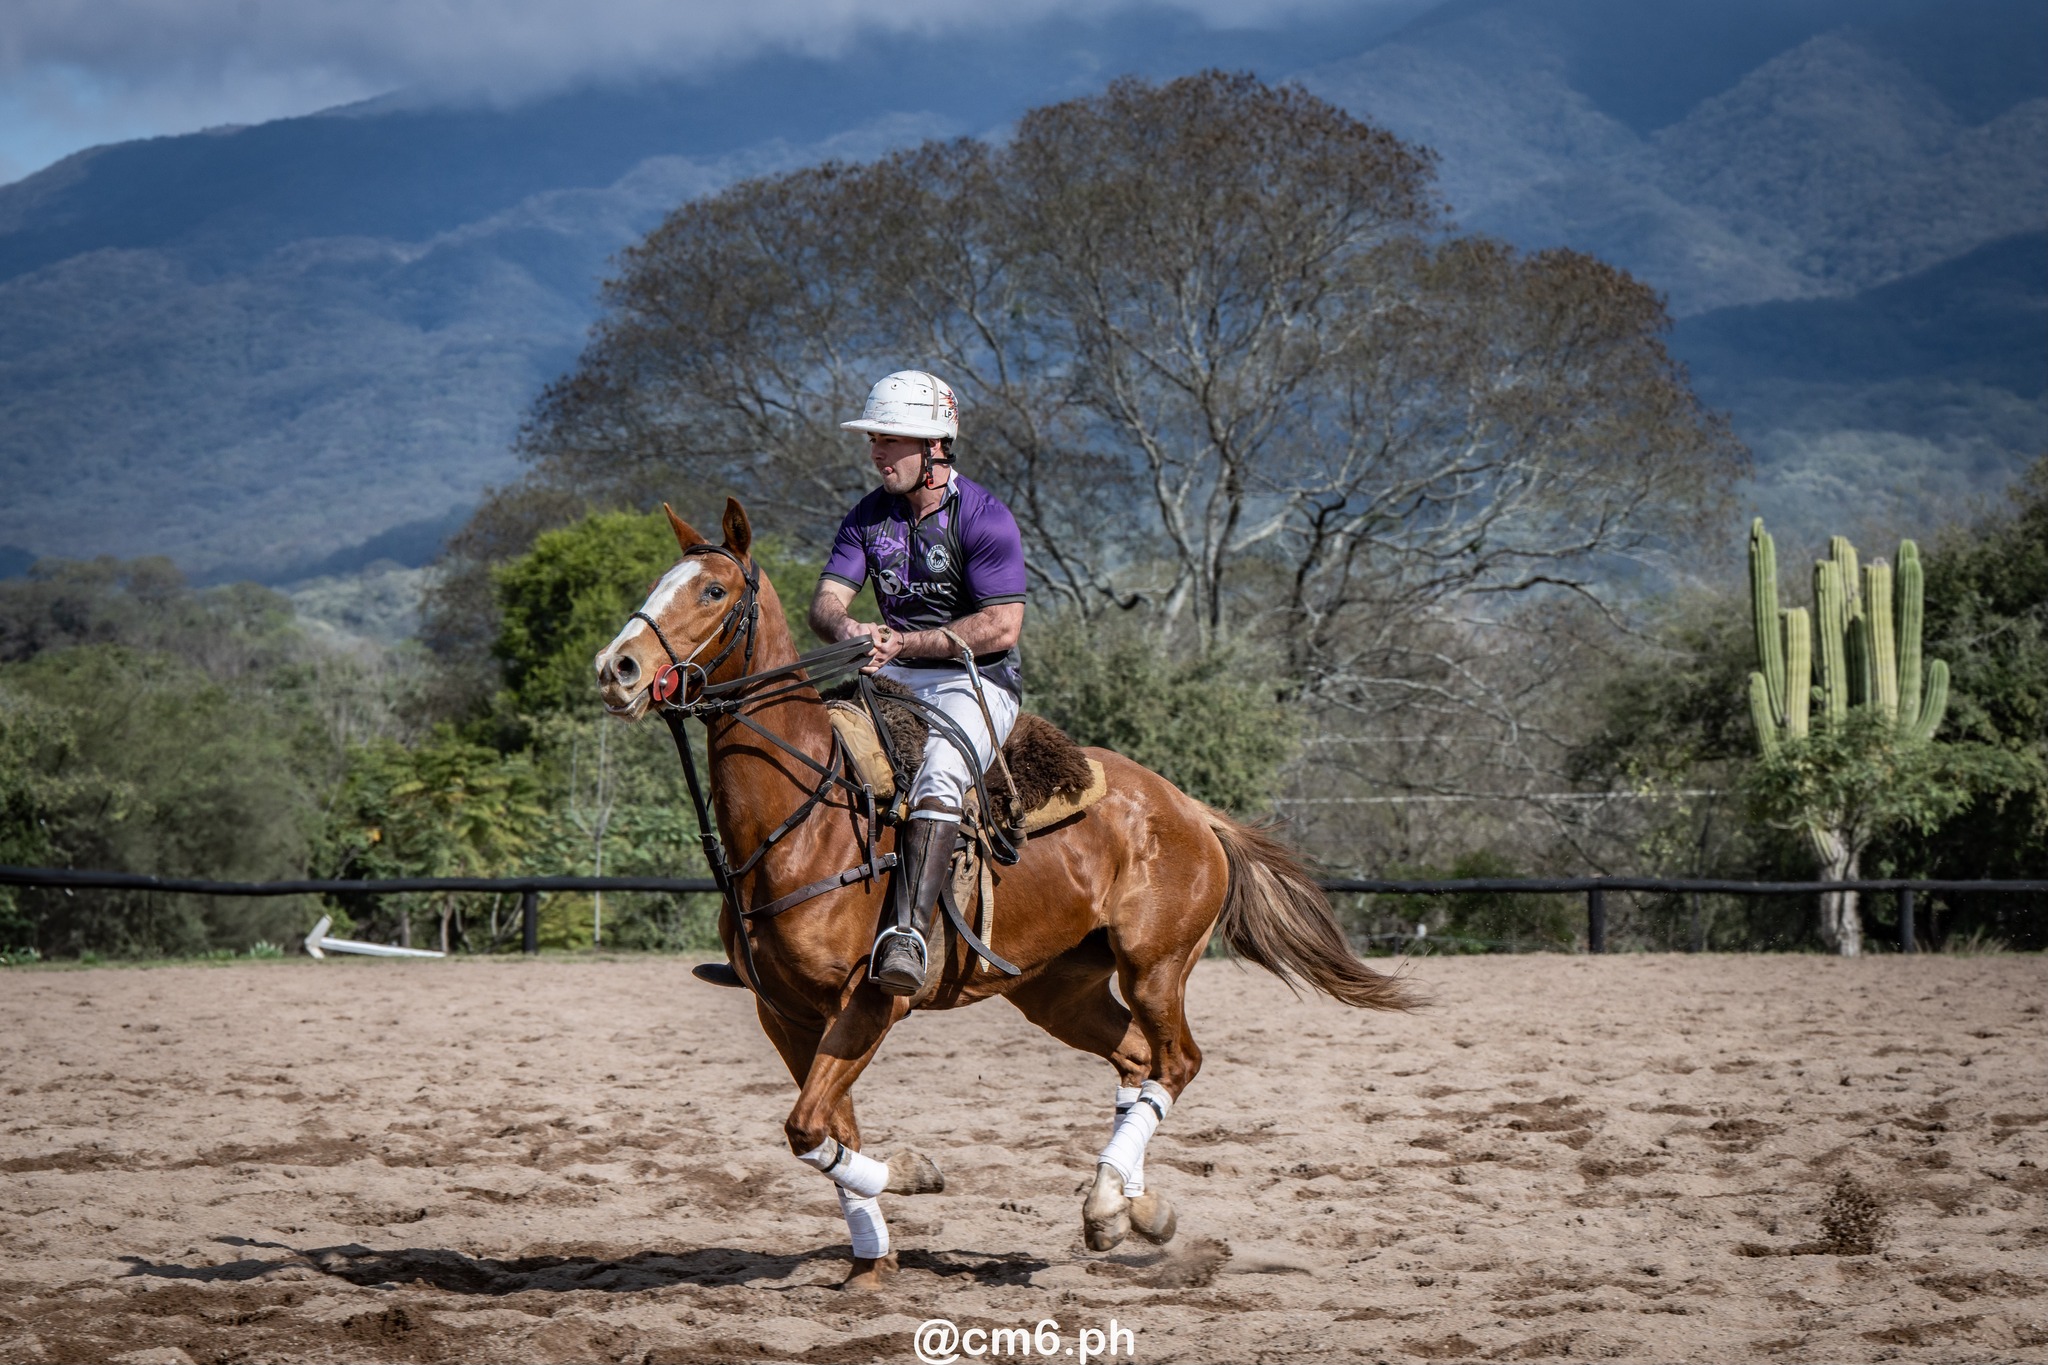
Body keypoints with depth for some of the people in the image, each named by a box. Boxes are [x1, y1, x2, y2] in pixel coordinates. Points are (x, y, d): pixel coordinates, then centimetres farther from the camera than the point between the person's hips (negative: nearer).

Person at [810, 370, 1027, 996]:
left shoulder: (985, 517, -10)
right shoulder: (869, 517, 9)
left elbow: (1002, 627, -17)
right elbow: (826, 600, 2)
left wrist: (905, 643, -24)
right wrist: (846, 628, -24)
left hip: (976, 682, -6)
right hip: (890, 679, 6)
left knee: (938, 773, -35)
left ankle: (907, 932, -47)